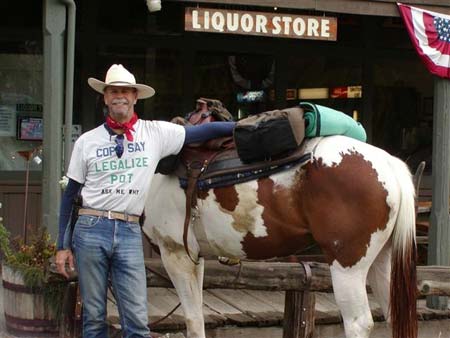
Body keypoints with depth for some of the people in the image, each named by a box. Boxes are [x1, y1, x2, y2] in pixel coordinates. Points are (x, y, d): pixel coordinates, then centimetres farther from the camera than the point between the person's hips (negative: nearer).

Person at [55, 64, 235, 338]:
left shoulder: (156, 133, 4)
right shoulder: (87, 141, 5)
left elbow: (203, 131, 3)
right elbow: (70, 194, 10)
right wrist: (63, 246, 8)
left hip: (129, 233, 0)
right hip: (91, 229, 0)